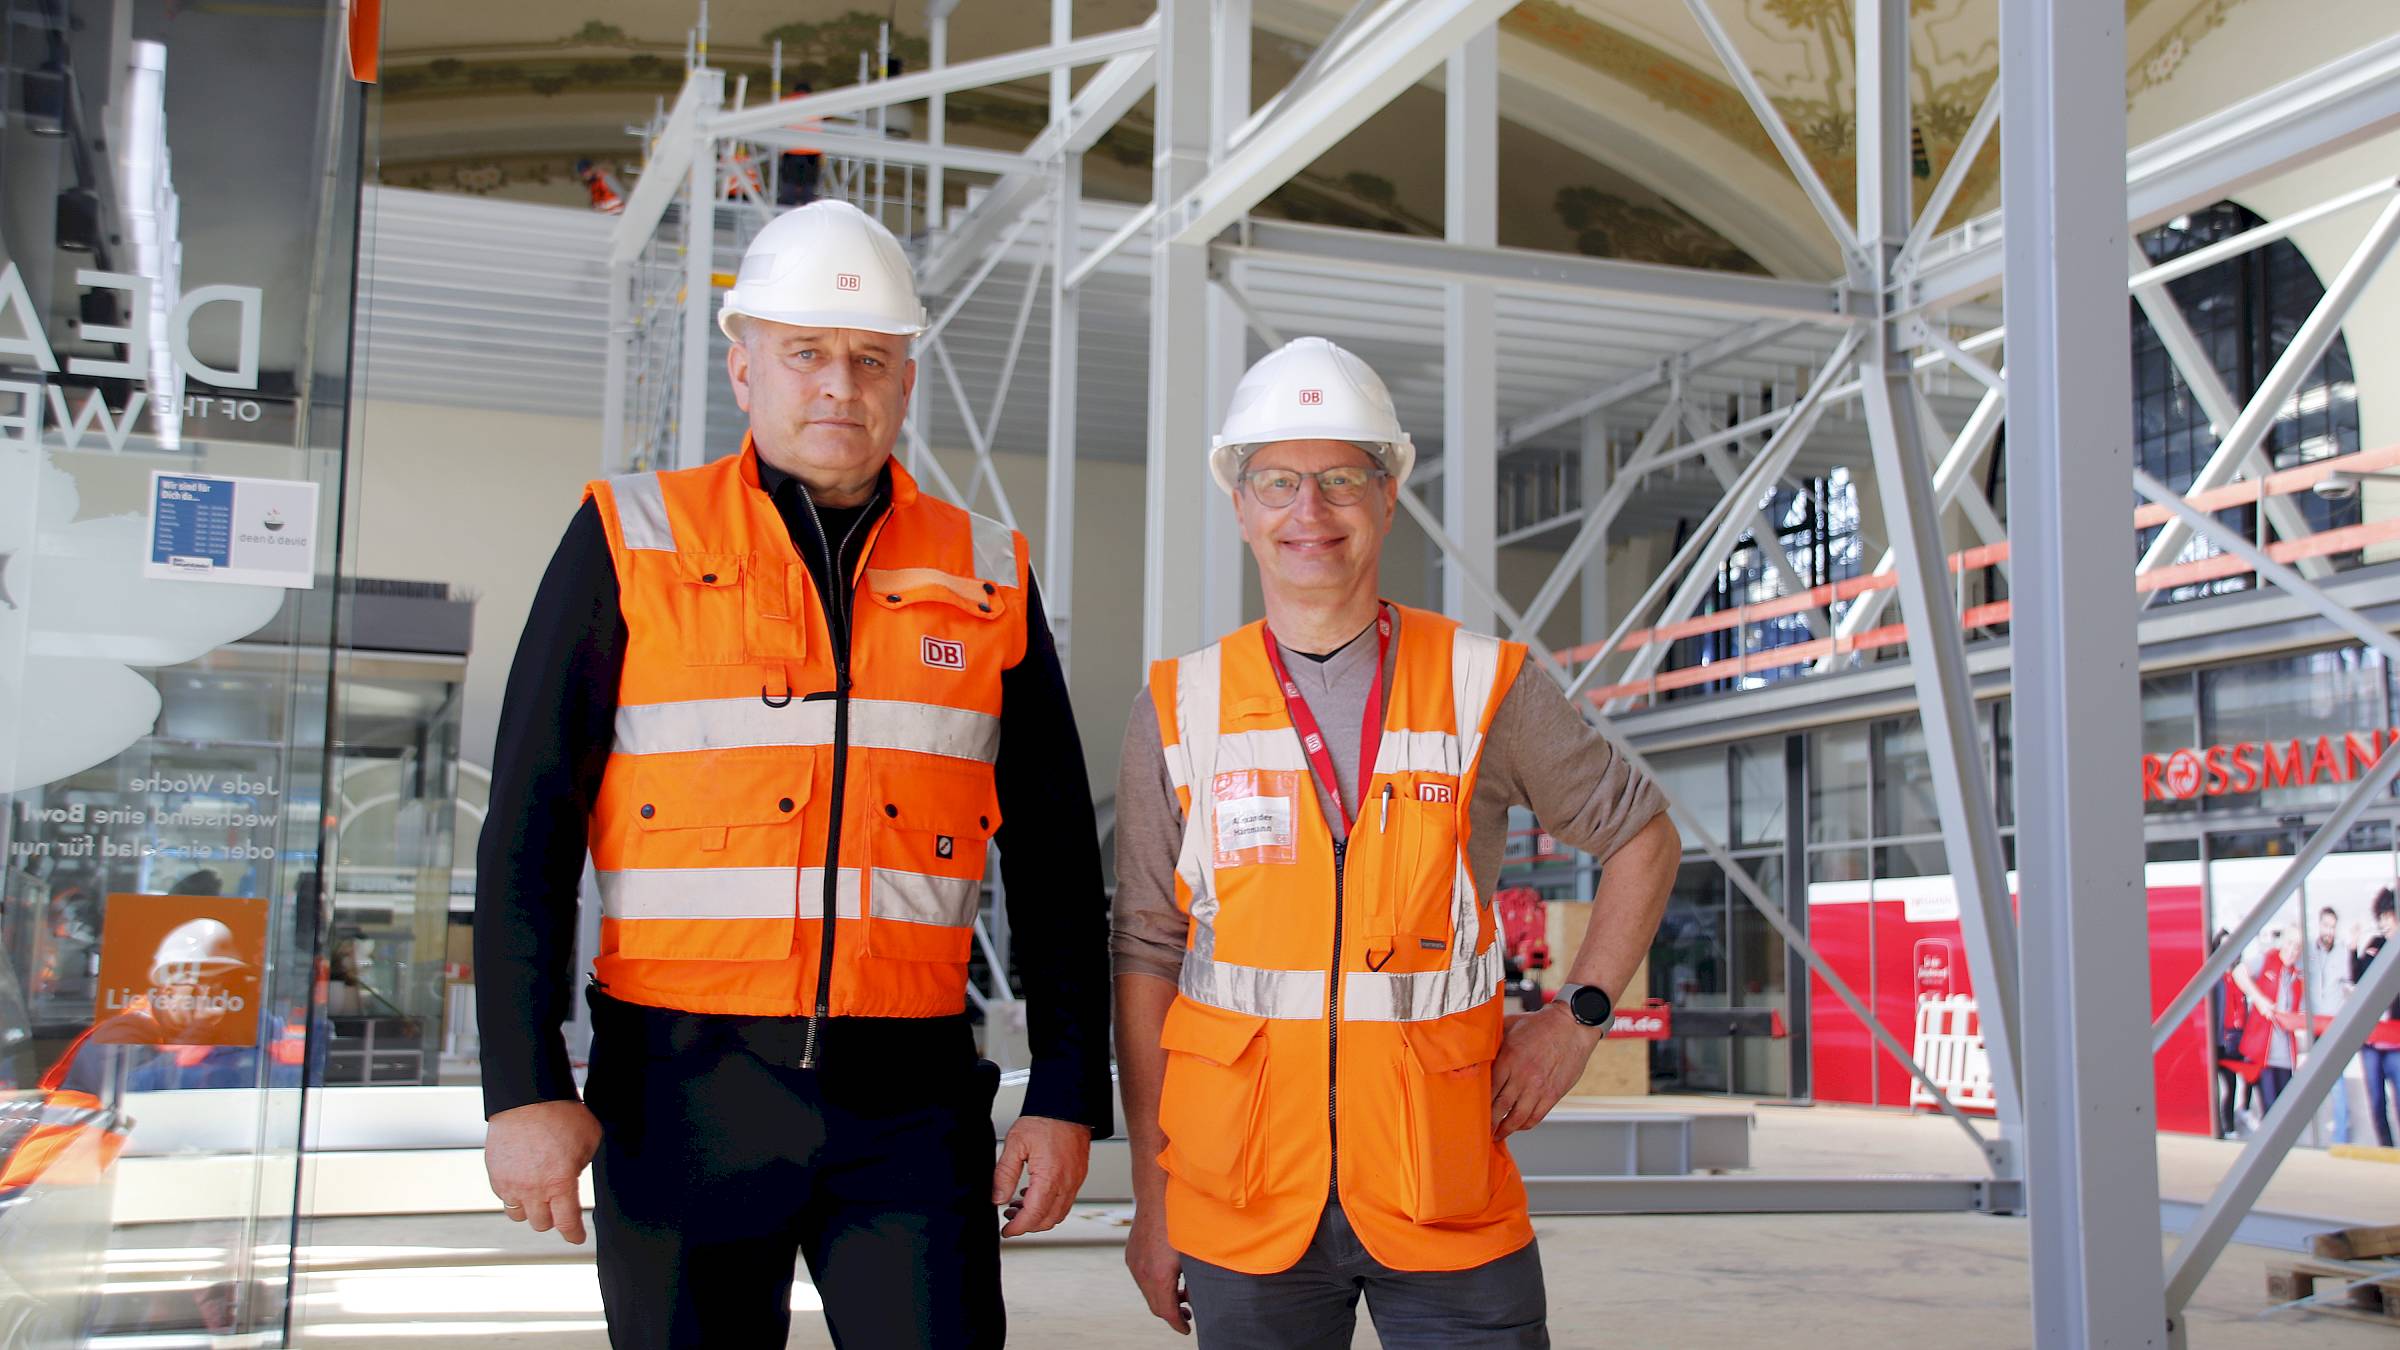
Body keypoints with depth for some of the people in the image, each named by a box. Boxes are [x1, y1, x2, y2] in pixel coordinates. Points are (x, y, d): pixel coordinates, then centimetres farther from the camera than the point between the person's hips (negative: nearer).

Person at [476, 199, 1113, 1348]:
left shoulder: (988, 578, 8)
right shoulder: (631, 544, 3)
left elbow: (1053, 865, 10)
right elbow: (527, 833, 0)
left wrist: (1067, 1094, 4)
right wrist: (524, 1085, -7)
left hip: (909, 1097, 1)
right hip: (681, 1090, -1)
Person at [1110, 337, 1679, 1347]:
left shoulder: (1486, 687, 1)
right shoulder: (1176, 712, 3)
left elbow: (1641, 836, 14)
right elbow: (1145, 957, 5)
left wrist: (1578, 1015, 3)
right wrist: (1151, 1200, 4)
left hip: (1447, 1198, 0)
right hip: (1245, 1207, 1)